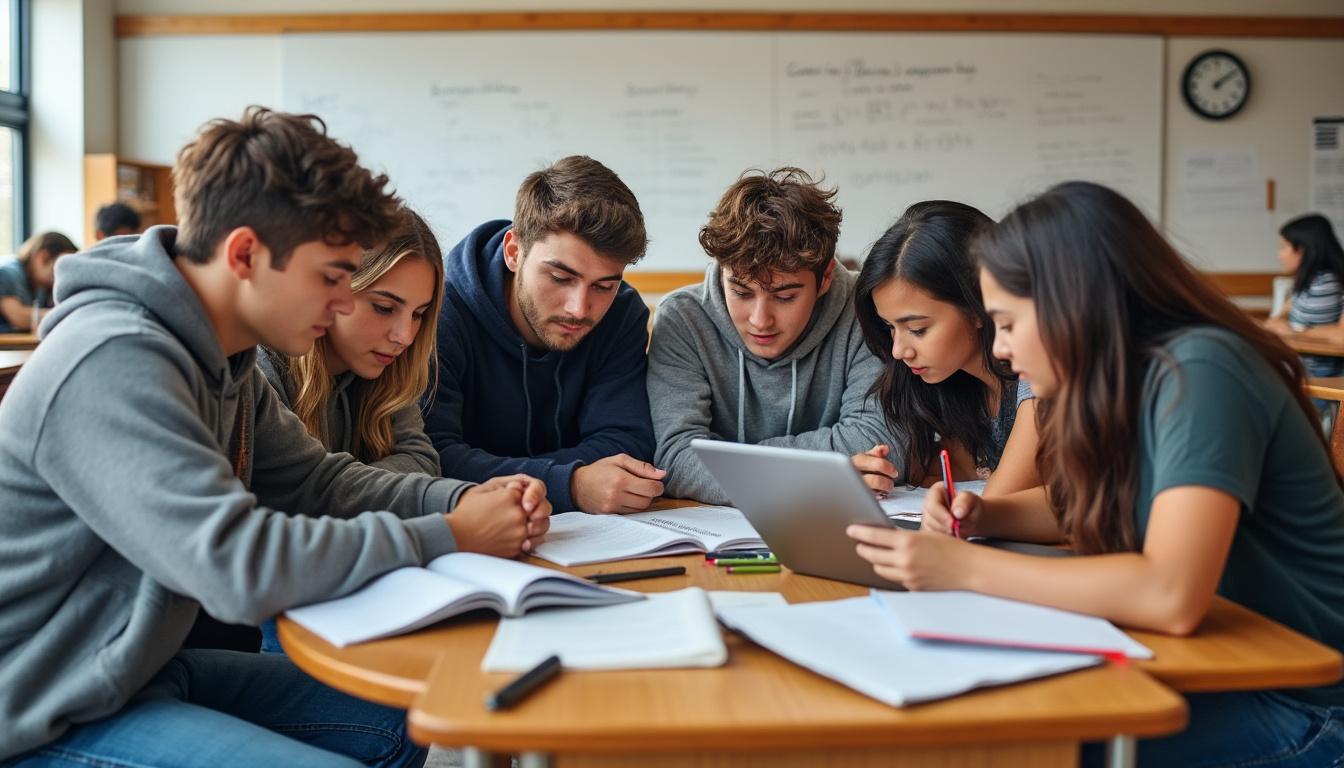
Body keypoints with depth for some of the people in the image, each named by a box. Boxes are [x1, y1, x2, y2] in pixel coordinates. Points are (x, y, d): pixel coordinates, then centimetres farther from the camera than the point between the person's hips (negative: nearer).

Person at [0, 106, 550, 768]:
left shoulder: (224, 357, 2)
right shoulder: (114, 363, -28)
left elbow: (315, 480, 9)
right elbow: (241, 568, -34)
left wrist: (464, 499, -8)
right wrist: (450, 536, -25)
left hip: (144, 666, 9)